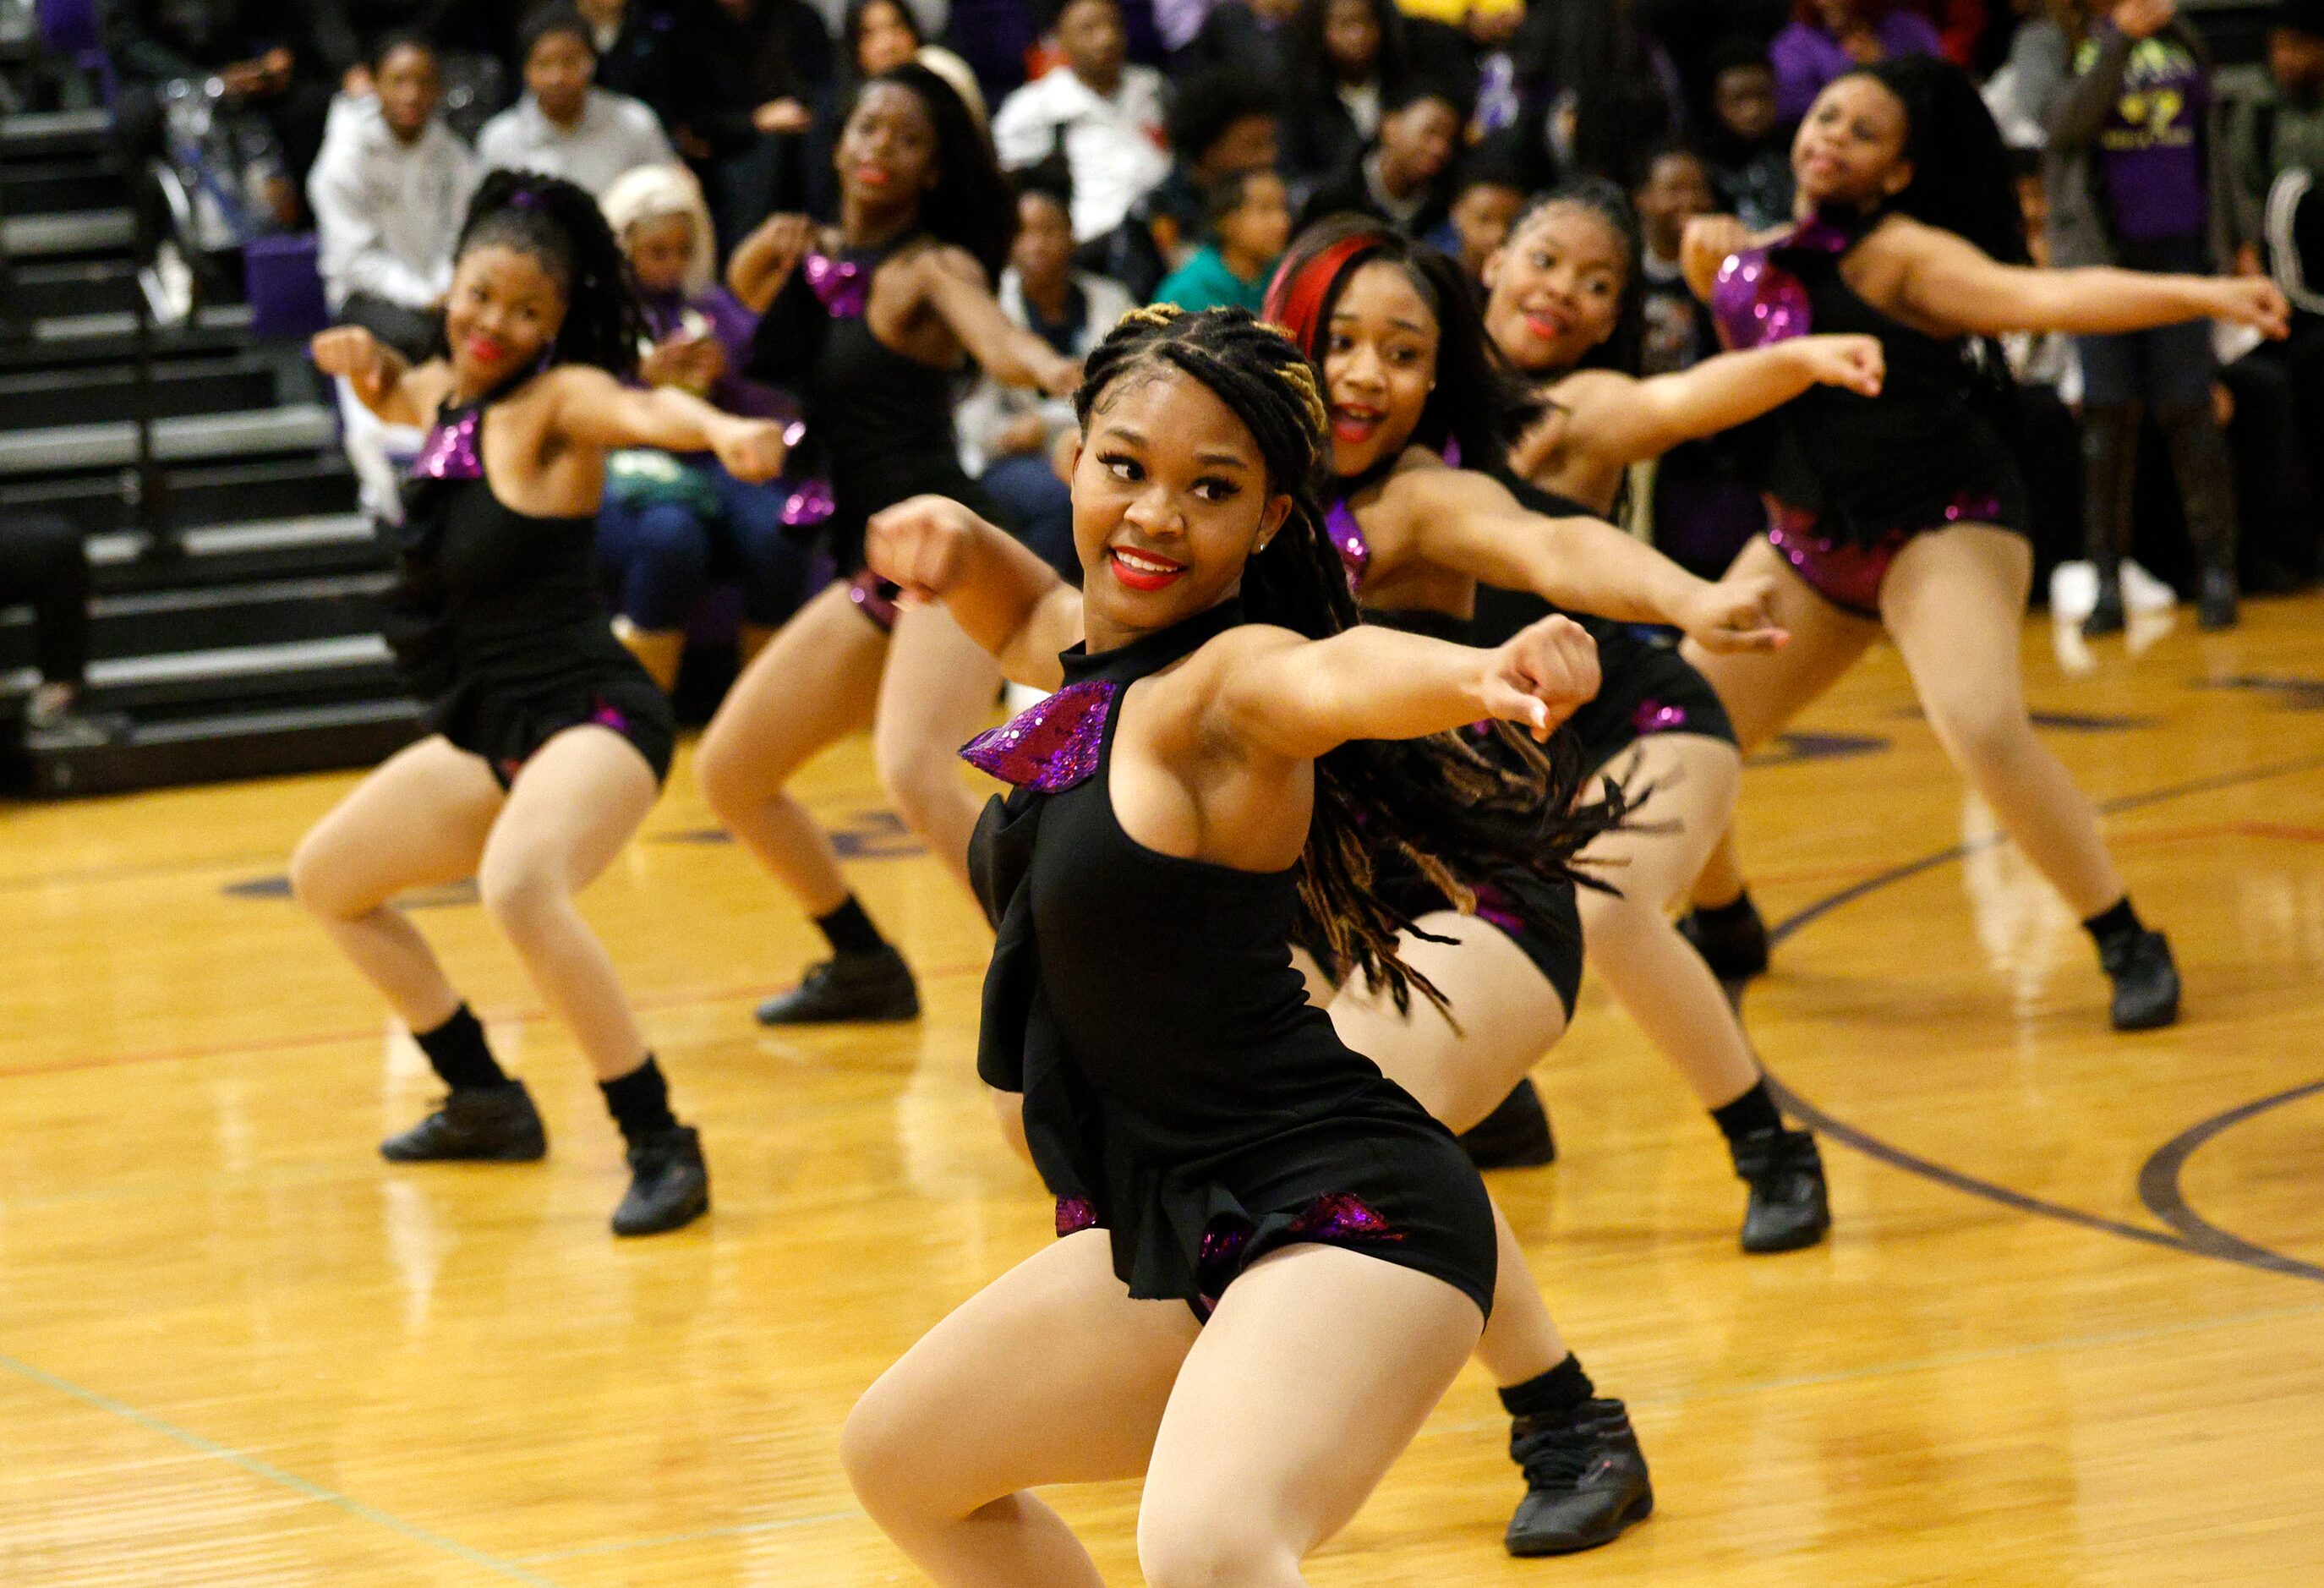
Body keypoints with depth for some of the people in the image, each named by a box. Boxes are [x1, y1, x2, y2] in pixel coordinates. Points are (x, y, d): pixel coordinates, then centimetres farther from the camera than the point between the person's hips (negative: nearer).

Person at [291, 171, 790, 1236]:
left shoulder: (559, 399, -13)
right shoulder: (448, 392, 9)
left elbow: (642, 410, -36)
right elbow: (399, 398, 34)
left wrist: (717, 429, -58)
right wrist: (368, 366, 10)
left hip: (588, 713, -10)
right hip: (490, 730, 10)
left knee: (518, 889, -37)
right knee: (328, 878, 23)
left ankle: (661, 1146, -30)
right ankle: (487, 1103, 33)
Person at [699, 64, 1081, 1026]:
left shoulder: (933, 267, -8)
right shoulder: (811, 258, 12)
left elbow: (996, 341, -26)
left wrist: (1048, 368, -49)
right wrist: (771, 263, -10)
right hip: (870, 577, 8)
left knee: (913, 773, -31)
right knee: (727, 772, 12)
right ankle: (866, 968, 27)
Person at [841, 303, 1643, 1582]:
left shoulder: (1228, 682, -17)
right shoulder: (1096, 653, 7)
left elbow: (1342, 675, -42)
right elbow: (1026, 616, 33)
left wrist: (1486, 674, -64)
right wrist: (955, 544, 12)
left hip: (1342, 1216, -10)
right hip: (1182, 1233, 10)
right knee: (902, 1457, 27)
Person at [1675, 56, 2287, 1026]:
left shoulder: (1899, 254, -14)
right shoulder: (1774, 256, 7)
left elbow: (2043, 296, -26)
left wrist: (2198, 294, -40)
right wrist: (1714, 277, -1)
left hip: (1939, 528, -7)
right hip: (1812, 545, 7)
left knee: (1983, 730, -30)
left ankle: (2129, 946, -16)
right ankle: (1724, 927, 31)